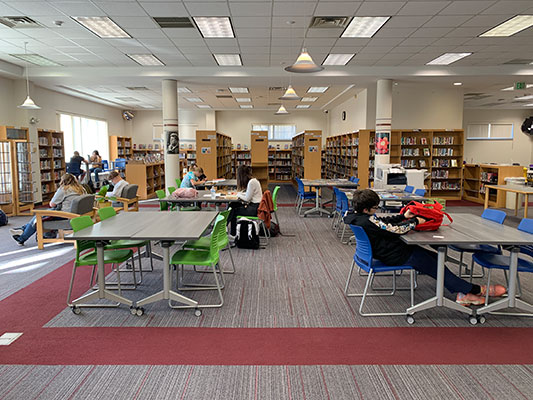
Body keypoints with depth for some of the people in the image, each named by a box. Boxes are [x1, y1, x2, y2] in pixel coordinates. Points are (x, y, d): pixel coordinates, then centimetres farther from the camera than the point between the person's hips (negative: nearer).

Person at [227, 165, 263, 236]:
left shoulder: (252, 182, -19)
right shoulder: (252, 180, 11)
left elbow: (247, 198, -16)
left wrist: (239, 195, 0)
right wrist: (239, 193, 2)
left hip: (256, 208, -9)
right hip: (253, 205, 9)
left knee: (234, 210, -5)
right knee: (233, 205, 5)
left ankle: (233, 234, 10)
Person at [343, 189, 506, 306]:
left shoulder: (354, 216, -1)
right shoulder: (368, 221, -30)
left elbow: (384, 221, 8)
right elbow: (396, 229, -27)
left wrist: (404, 216, -1)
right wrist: (415, 221, -11)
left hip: (386, 252, 10)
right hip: (397, 256, -10)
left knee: (435, 258, 13)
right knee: (436, 267, 2)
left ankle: (461, 293, 14)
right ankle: (476, 290, 17)